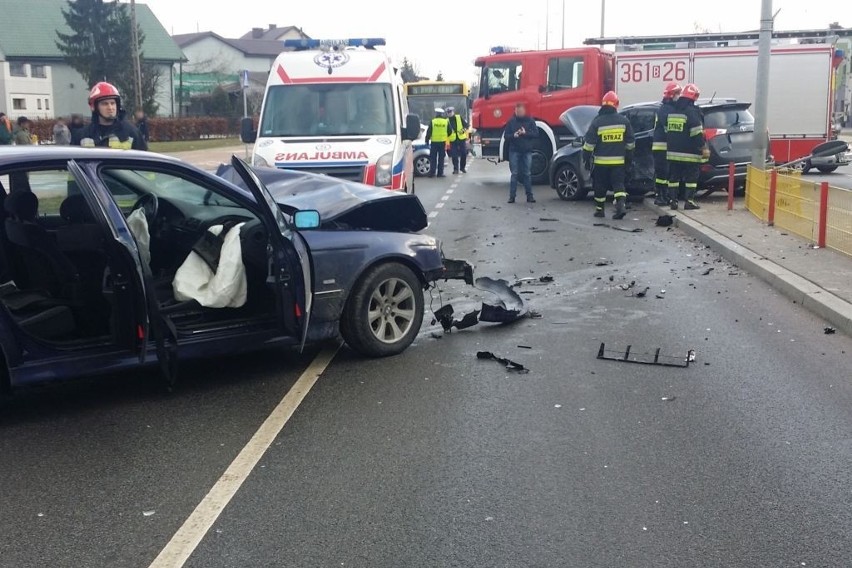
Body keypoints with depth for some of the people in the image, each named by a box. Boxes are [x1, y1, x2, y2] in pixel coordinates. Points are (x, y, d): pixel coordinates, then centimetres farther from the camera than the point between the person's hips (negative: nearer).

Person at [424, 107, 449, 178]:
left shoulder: (432, 121, -3)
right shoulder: (446, 122, 1)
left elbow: (429, 132, -2)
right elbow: (449, 132, 10)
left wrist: (427, 140, 8)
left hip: (434, 142, -1)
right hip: (443, 142, 1)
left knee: (433, 158, 5)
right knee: (441, 158, 5)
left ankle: (432, 173, 1)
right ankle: (440, 173, 3)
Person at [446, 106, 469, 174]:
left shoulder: (459, 117, 5)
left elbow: (466, 124, 5)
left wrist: (464, 129, -13)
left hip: (462, 139, 0)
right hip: (453, 140, 0)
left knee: (464, 153, 2)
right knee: (454, 155, -4)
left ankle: (463, 167, 17)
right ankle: (455, 169, 4)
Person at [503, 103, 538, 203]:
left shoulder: (530, 121, 4)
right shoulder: (511, 122, 5)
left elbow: (536, 134, -1)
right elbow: (506, 135, 3)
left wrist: (525, 133, -14)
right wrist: (513, 135, -16)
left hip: (527, 151, 0)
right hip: (514, 151, 0)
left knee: (527, 174, 4)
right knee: (514, 174, -2)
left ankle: (529, 196, 7)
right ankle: (512, 196, -1)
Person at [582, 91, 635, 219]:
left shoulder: (597, 122, -7)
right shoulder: (624, 120, 1)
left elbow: (589, 143, -7)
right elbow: (630, 142, 8)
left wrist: (586, 158, 2)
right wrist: (628, 158, 18)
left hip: (601, 161, -2)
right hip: (619, 161, 2)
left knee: (600, 186, 10)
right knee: (618, 184, 6)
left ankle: (600, 209, 18)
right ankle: (621, 204, -13)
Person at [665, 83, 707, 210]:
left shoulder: (672, 111, 12)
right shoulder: (692, 111, -12)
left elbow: (667, 130, 21)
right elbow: (697, 133, -17)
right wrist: (704, 148, -12)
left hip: (673, 152, 6)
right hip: (689, 154, -6)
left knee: (674, 177, 9)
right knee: (691, 177, 1)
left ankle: (673, 200, 9)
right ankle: (689, 201, -1)